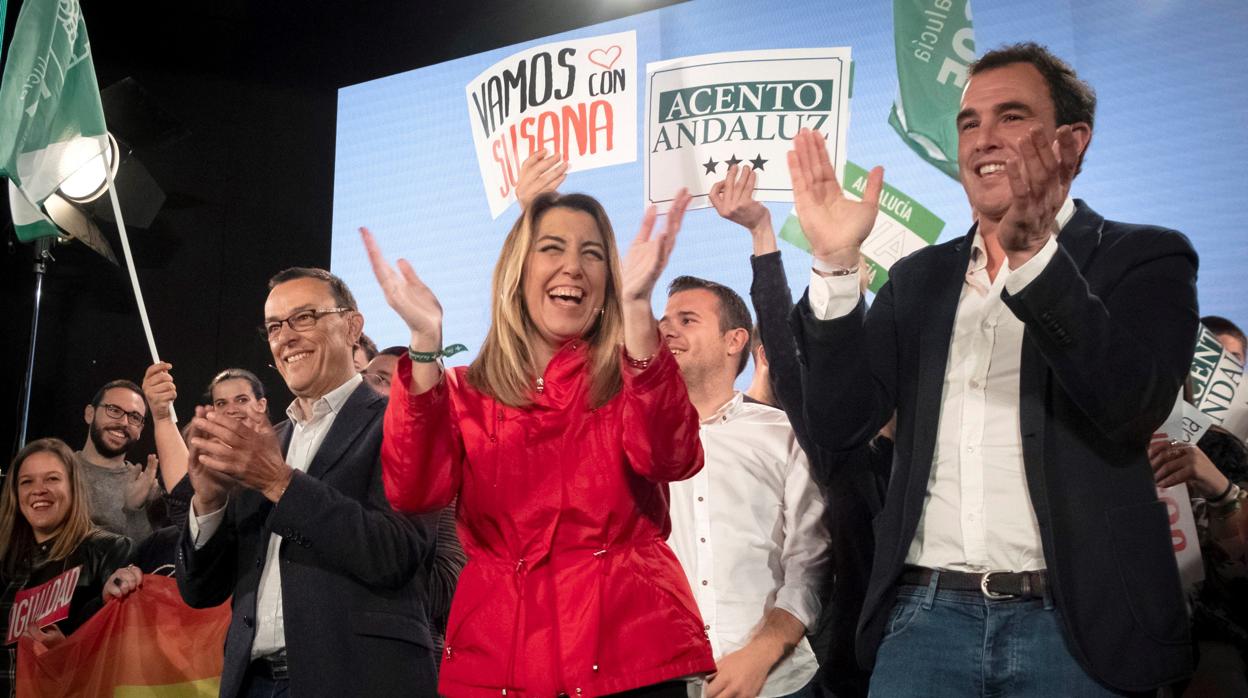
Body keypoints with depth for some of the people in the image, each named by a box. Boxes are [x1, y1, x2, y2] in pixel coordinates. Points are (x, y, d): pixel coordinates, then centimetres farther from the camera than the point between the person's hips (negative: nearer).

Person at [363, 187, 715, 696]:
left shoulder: (633, 379, 4)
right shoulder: (463, 392, 8)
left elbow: (670, 459, -18)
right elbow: (414, 492, -10)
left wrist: (637, 307, -27)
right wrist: (425, 342, -19)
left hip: (627, 645, -1)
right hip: (494, 656, 1)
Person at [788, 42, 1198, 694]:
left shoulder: (1143, 257, 1)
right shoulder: (918, 279, 11)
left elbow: (1132, 408, -16)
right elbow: (838, 424, 2)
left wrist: (1030, 254, -28)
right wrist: (835, 265, -9)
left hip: (1077, 624, -2)